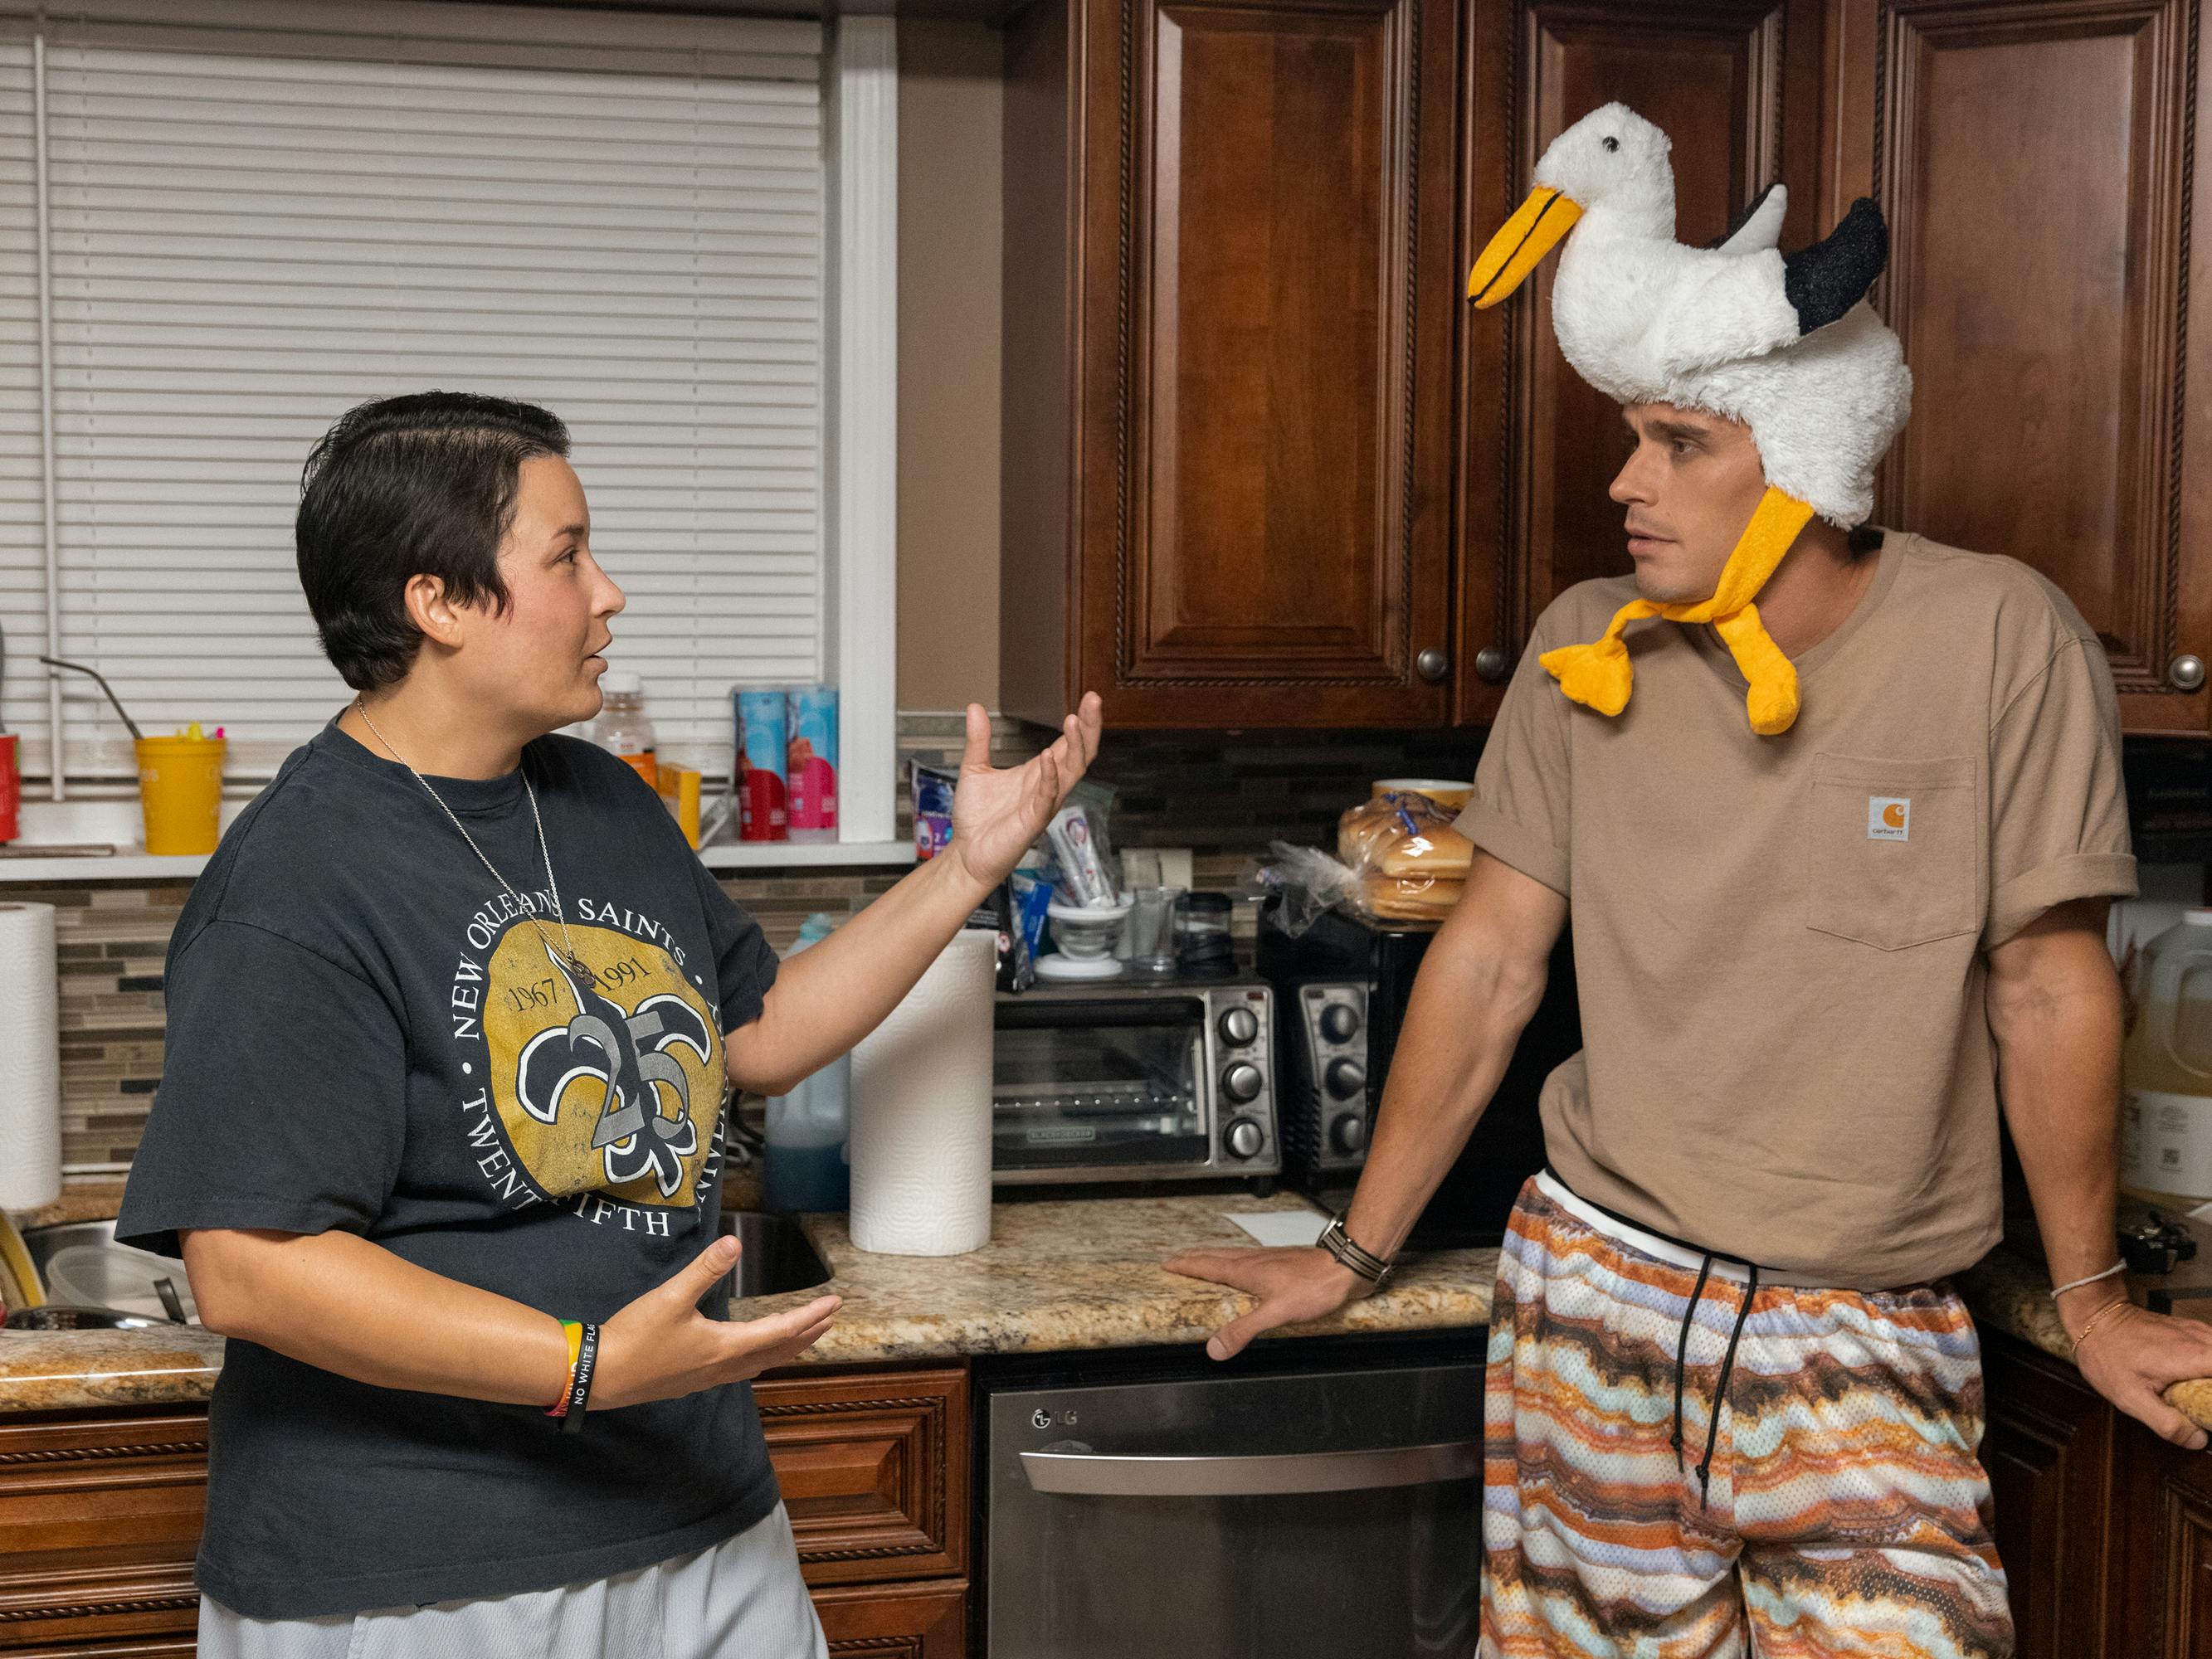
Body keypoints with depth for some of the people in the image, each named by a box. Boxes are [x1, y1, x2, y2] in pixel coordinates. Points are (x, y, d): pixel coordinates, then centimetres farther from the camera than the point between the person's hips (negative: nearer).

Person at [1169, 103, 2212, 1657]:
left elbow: (2049, 987, -5)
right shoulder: (1585, 650, -2)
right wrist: (1355, 1254, 7)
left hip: (1871, 1340, -2)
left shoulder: (2001, 639, -11)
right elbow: (1491, 959, 4)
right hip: (1597, 1288, 2)